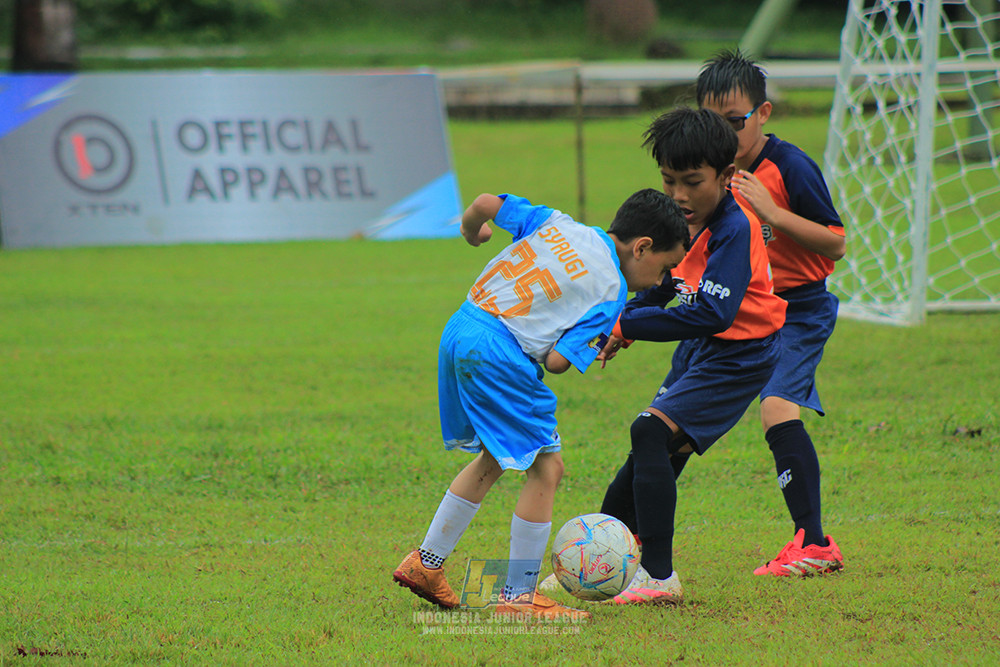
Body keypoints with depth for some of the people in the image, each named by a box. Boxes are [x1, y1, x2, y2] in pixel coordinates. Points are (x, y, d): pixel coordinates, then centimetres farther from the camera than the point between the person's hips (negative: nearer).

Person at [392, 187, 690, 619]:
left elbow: (486, 204, 11)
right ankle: (518, 596, 5)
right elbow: (558, 361, -10)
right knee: (545, 466, 2)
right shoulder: (611, 291, -3)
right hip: (499, 356, -9)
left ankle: (425, 564, 30)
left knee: (494, 458, 25)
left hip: (457, 333, 9)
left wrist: (471, 230, 33)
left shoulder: (556, 223, 13)